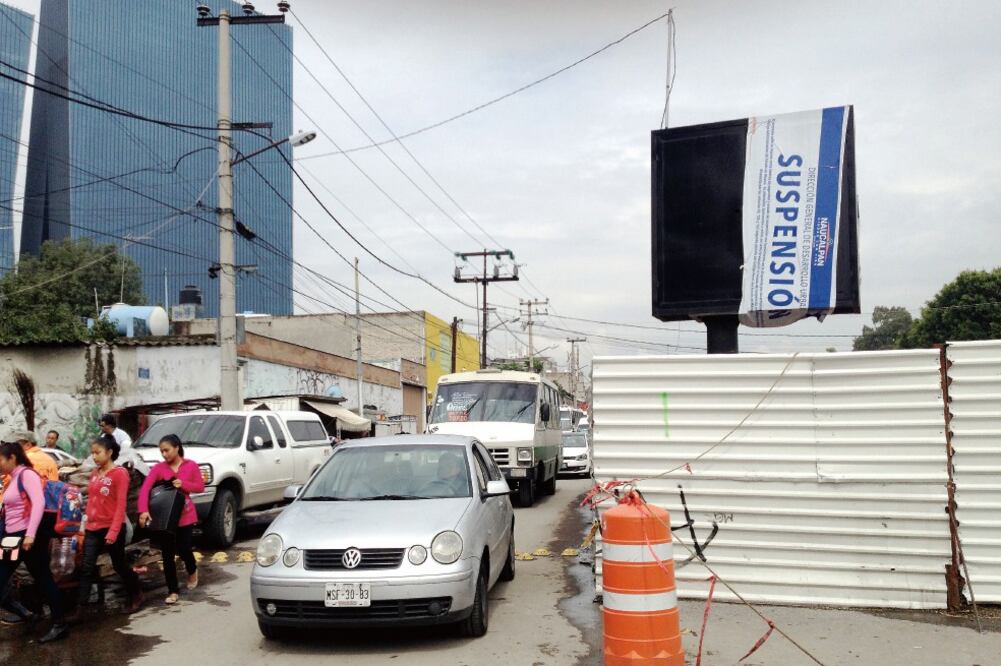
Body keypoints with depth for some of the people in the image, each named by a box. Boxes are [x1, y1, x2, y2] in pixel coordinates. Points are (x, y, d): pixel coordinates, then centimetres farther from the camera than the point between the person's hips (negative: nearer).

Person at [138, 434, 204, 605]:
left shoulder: (191, 465, -3)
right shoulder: (158, 468, -4)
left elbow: (200, 486, 0)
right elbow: (145, 489, -15)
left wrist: (184, 484, -19)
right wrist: (143, 510, -29)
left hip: (185, 516, -1)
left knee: (183, 549, 0)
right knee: (168, 554, 4)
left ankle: (192, 571, 35)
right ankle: (173, 591, 14)